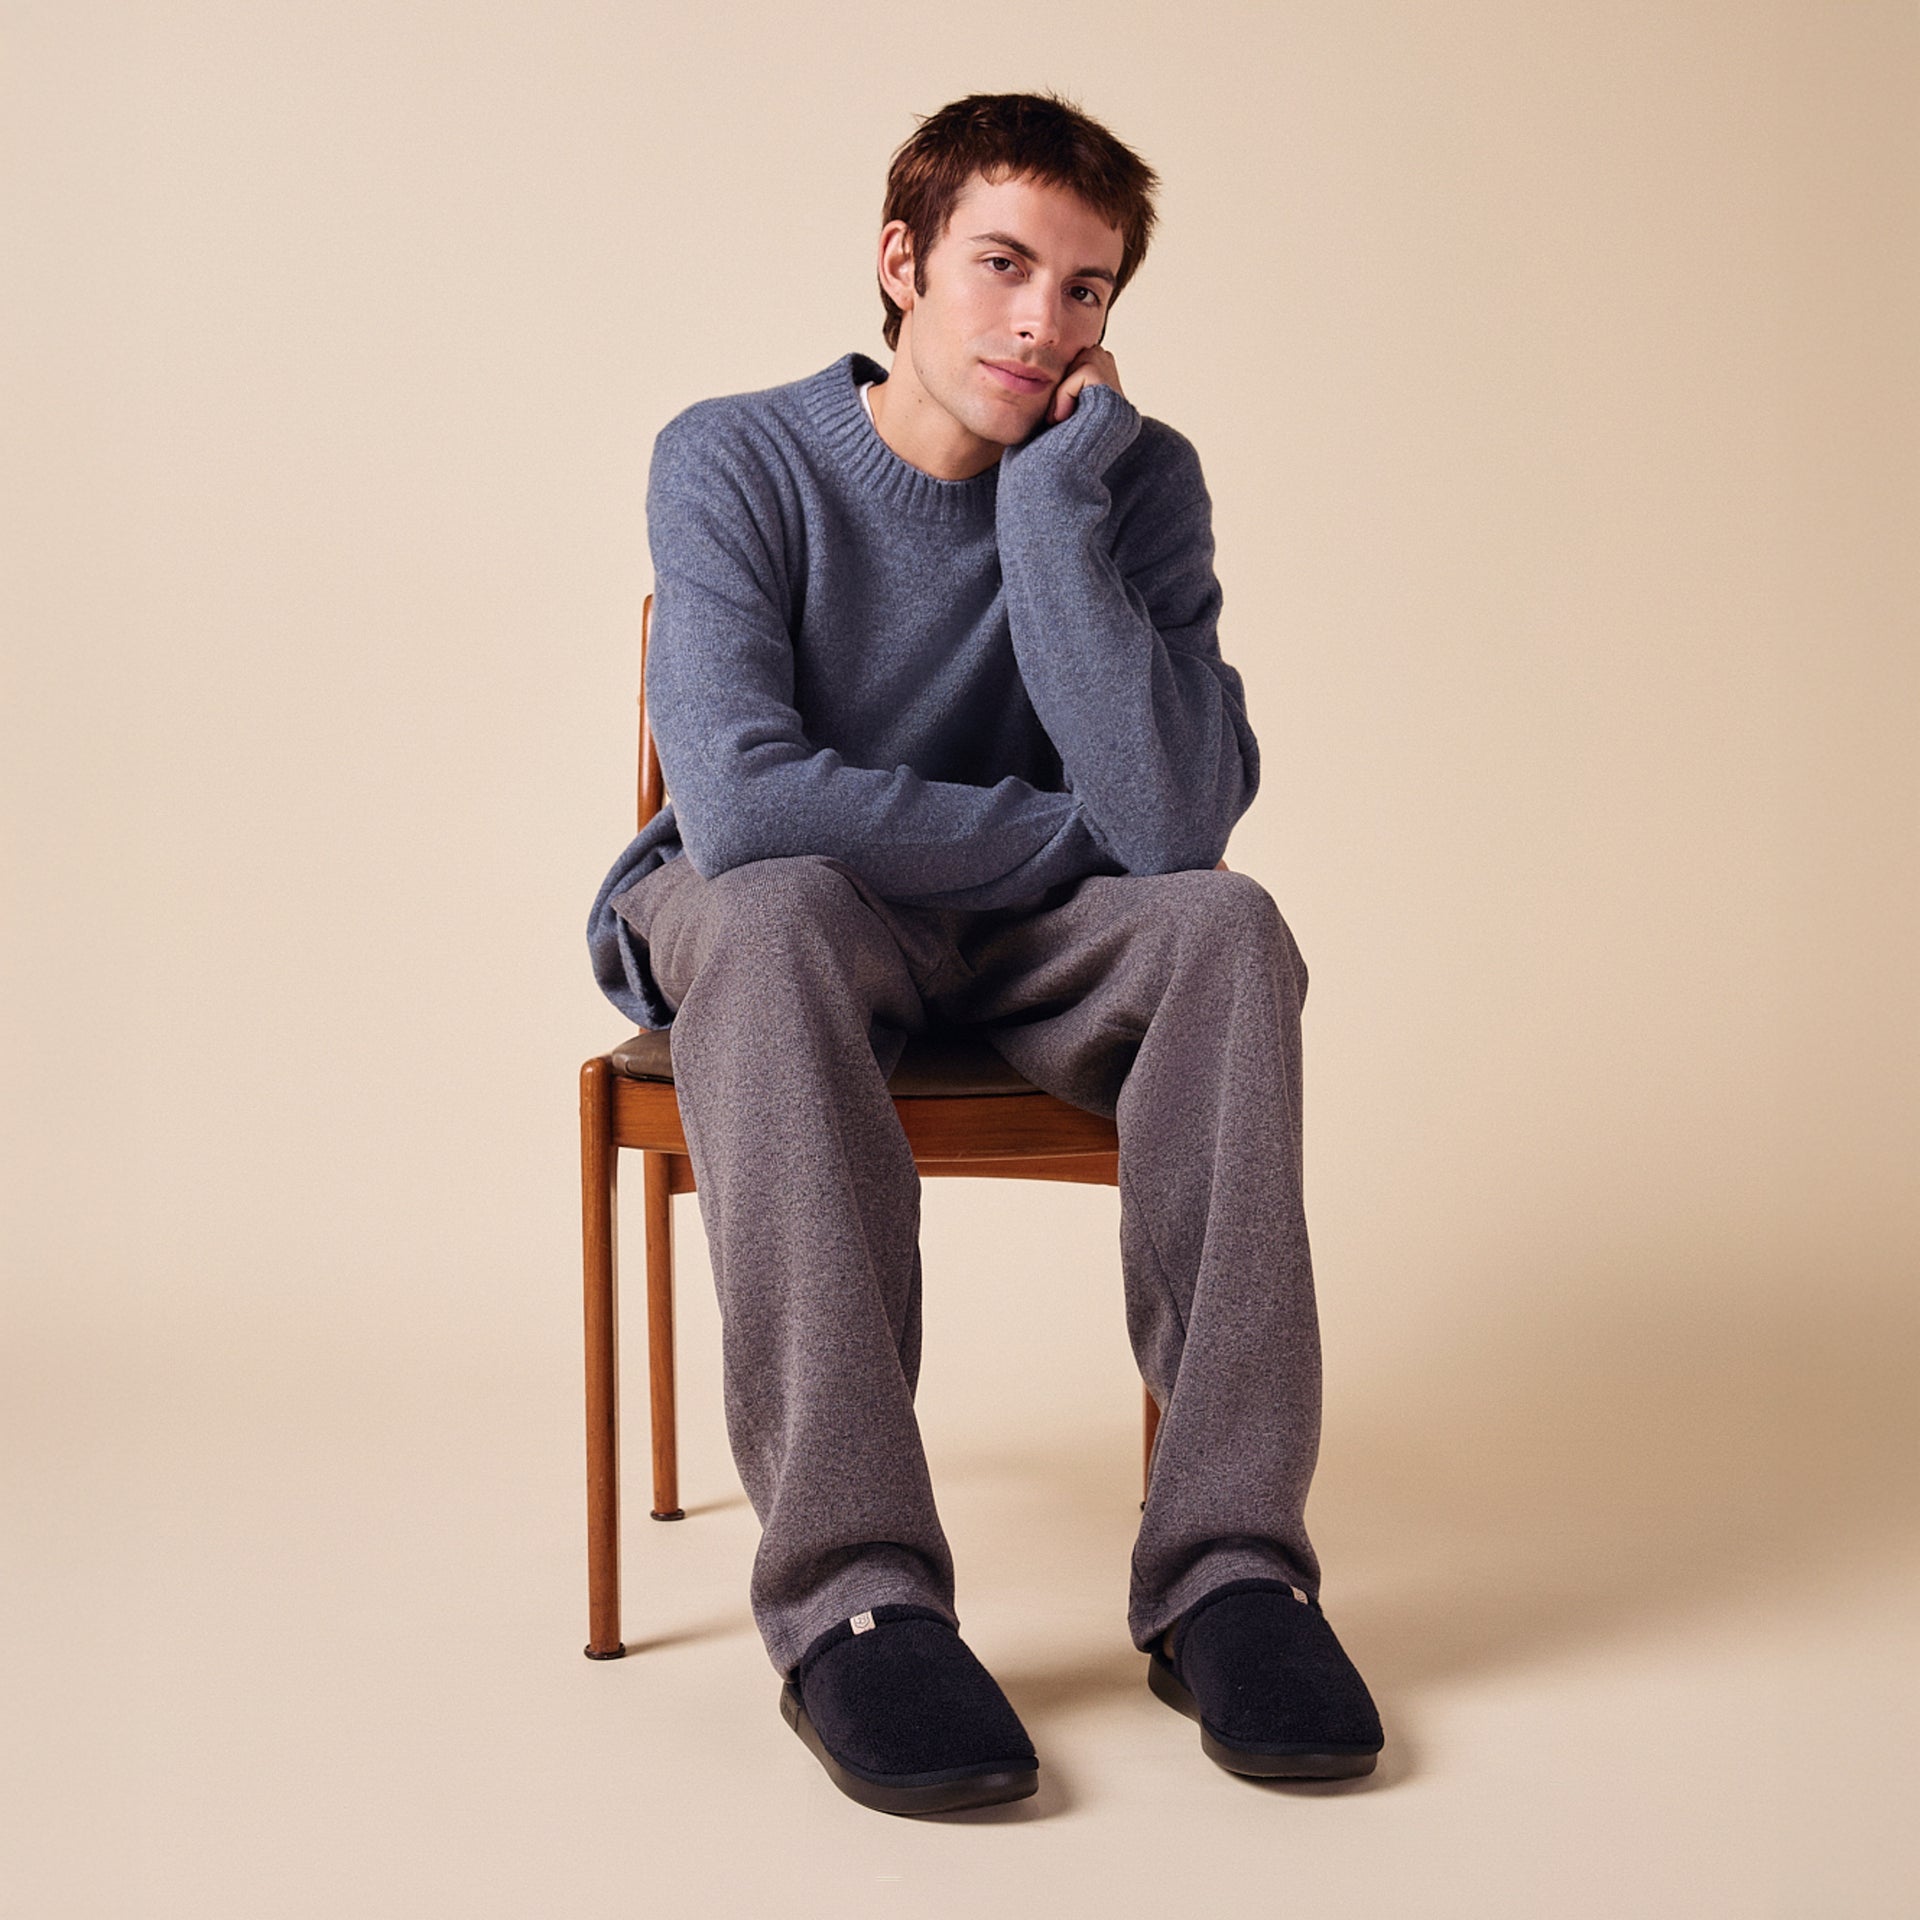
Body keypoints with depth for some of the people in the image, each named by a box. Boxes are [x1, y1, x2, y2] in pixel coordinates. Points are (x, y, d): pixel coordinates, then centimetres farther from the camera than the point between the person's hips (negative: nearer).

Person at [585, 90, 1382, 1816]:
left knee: (1226, 924, -27)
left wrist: (1052, 512, -24)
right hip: (770, 919, -2)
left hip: (1024, 944, 3)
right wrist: (1066, 831, -18)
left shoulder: (1136, 480, -7)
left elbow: (1177, 819, -22)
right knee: (774, 916, -37)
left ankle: (1227, 1558, -30)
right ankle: (853, 1592, -40)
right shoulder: (735, 462, -14)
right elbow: (744, 804, -27)